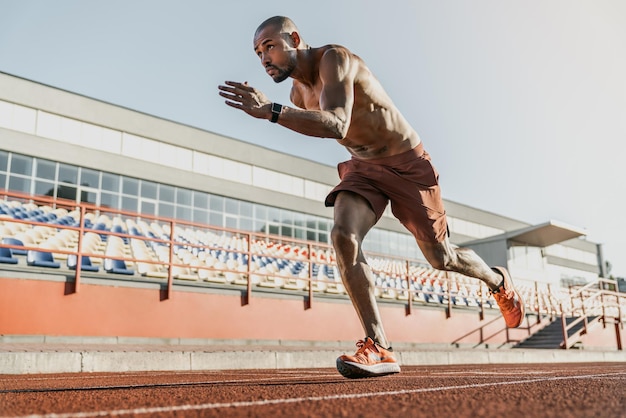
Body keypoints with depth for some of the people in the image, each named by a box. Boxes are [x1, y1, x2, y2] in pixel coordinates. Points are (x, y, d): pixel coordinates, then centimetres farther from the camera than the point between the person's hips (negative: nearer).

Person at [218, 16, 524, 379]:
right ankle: (380, 349, -20)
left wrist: (271, 111, -48)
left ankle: (498, 281, 40)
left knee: (441, 257, 6)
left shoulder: (335, 59, -23)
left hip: (408, 163, -5)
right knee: (343, 237, -23)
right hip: (362, 168, 6)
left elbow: (337, 124, -41)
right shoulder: (299, 94, 2)